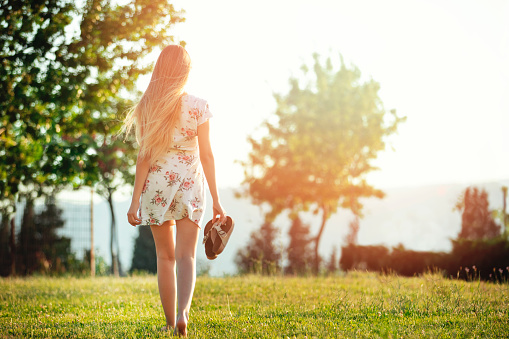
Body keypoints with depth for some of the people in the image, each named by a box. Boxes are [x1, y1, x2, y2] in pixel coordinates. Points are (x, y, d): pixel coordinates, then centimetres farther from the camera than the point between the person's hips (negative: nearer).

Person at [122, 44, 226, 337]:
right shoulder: (197, 107, -4)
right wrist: (216, 200, 2)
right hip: (190, 184, -1)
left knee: (165, 256, 13)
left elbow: (145, 157, -5)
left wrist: (135, 201, -1)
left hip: (156, 184, 1)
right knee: (186, 255, -2)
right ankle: (183, 311, -27)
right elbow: (206, 155, -3)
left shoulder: (148, 107, -2)